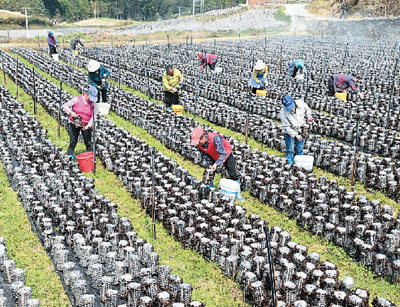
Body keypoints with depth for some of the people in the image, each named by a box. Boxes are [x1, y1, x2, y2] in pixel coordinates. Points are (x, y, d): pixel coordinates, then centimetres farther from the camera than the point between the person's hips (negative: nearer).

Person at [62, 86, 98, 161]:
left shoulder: (93, 104, -4)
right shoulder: (77, 100, -7)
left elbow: (94, 116, -11)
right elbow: (65, 106, -6)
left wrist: (88, 125, -27)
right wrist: (71, 112, -24)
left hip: (86, 126, 1)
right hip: (74, 124, -1)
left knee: (88, 142, 3)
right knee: (73, 142, 2)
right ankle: (70, 156, 12)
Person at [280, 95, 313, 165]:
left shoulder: (301, 103, -19)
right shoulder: (283, 113, -28)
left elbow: (307, 109, 4)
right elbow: (286, 127, -24)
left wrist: (308, 115, -17)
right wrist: (296, 135, -29)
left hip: (300, 130, 4)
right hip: (289, 132, -3)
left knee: (300, 148, 16)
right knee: (290, 149, 5)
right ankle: (290, 164, 22)